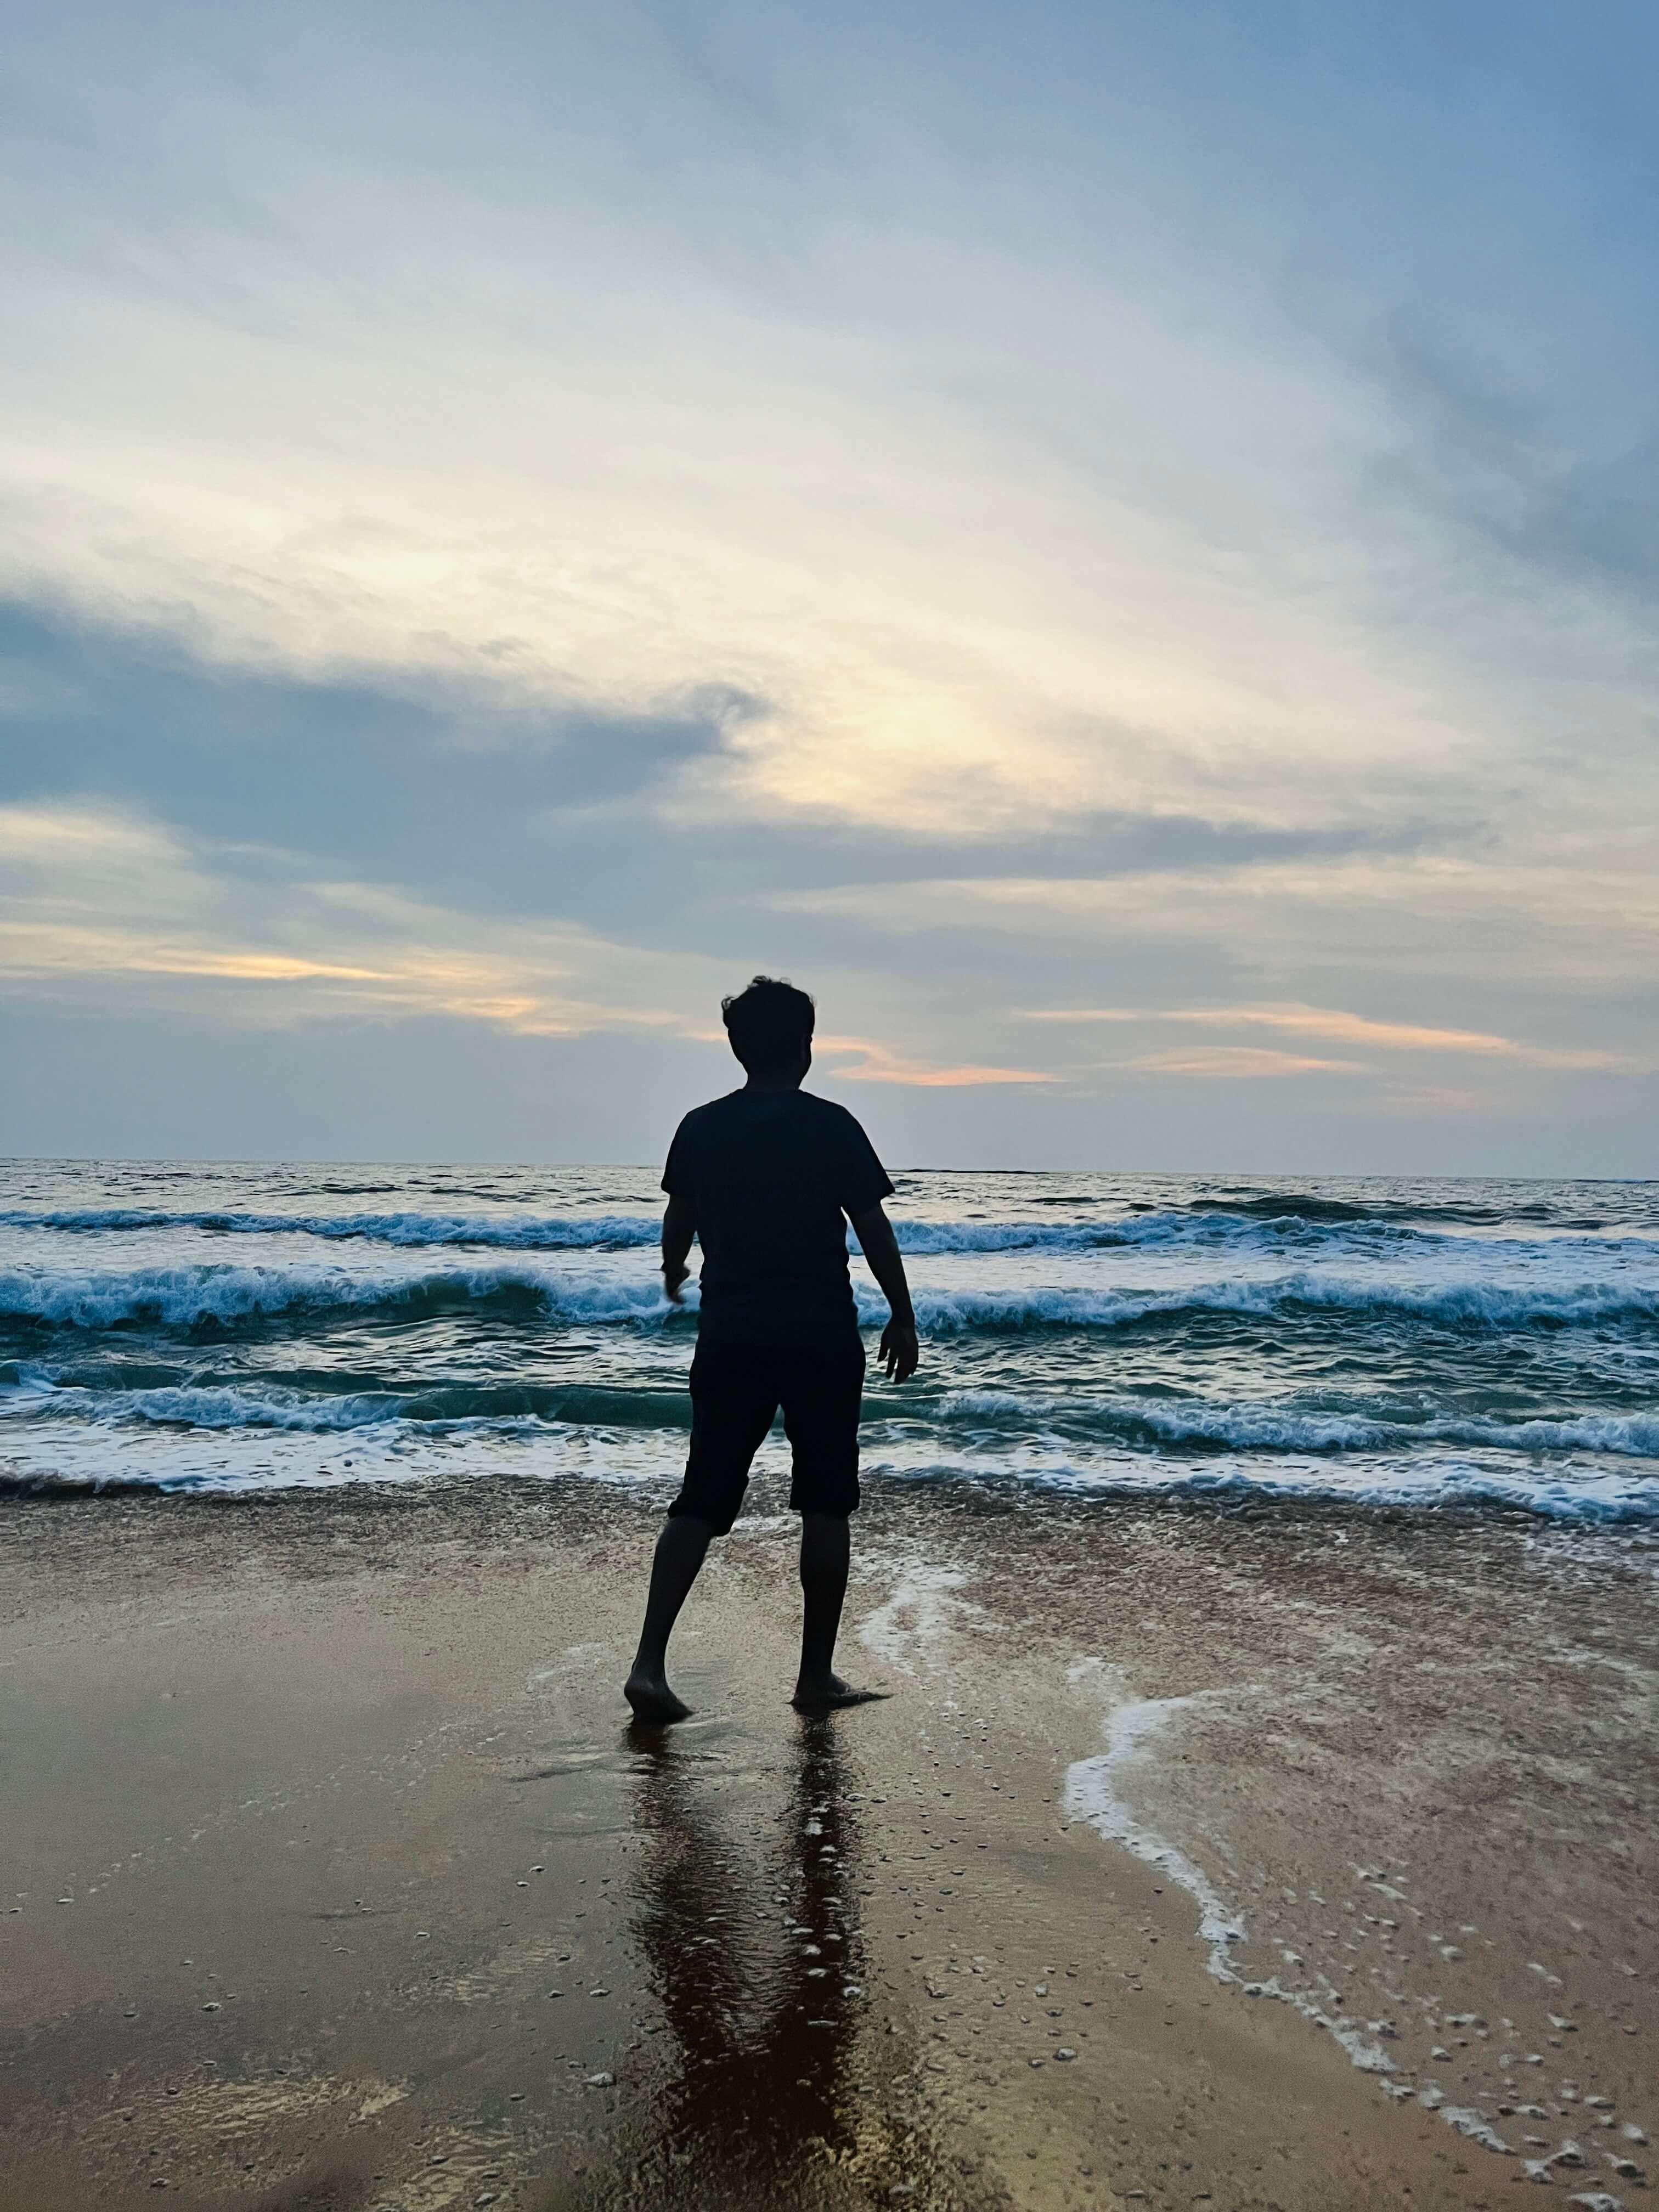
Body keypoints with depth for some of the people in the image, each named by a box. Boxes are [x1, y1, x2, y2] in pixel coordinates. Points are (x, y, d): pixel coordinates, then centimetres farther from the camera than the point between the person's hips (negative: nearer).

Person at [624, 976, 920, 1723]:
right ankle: (816, 1675, 15)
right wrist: (903, 1318, 4)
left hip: (730, 1337, 3)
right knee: (824, 1506, 9)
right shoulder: (832, 1126, -7)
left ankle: (649, 1662, -2)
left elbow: (678, 1223, 13)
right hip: (823, 1338, -3)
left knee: (701, 1502, 7)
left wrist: (673, 1273, 34)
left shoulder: (700, 1128, 2)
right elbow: (873, 1228, -6)